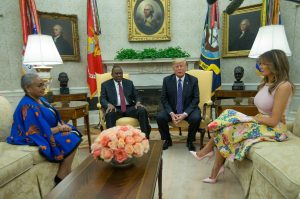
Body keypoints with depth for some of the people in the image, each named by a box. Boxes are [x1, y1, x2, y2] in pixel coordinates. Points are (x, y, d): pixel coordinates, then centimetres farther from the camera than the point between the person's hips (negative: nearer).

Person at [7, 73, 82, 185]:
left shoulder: (40, 99, 6)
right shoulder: (28, 107, -25)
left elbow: (52, 119, 12)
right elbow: (41, 132, -27)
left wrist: (61, 125, -7)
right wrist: (60, 128, -15)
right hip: (38, 139, -9)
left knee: (74, 133, 0)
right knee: (71, 141, -17)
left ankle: (66, 174, 4)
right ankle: (61, 179, -5)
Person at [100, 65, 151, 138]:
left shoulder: (129, 83, 18)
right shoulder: (105, 84, 12)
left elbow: (136, 96, 15)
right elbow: (102, 99, 2)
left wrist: (138, 102, -10)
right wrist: (109, 105, -21)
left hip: (129, 108, 2)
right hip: (115, 109, -2)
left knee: (142, 110, -26)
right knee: (109, 114, -36)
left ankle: (145, 136, -22)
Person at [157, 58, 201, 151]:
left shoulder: (193, 80, -3)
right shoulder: (167, 80, -2)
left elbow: (196, 99, -6)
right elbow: (163, 98, -2)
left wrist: (185, 114, -20)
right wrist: (171, 113, -18)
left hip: (188, 109, -1)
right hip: (171, 109, 1)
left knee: (196, 118, -30)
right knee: (160, 117, -25)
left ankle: (190, 141, 0)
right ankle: (167, 140, 3)